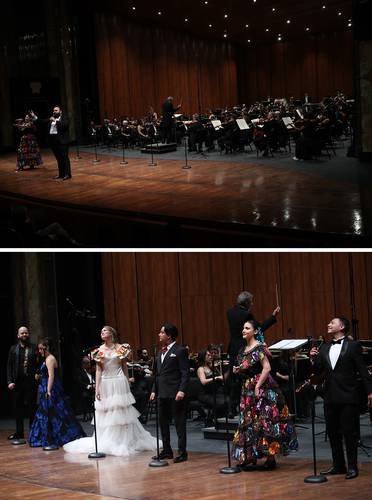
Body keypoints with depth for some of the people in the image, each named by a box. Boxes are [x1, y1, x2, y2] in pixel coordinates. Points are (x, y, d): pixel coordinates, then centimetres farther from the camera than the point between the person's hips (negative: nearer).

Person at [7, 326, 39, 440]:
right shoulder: (13, 349, 9)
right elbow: (9, 366, 6)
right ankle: (19, 433, 15)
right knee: (18, 408, 7)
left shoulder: (34, 348, 3)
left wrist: (37, 374, -13)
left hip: (31, 381, -2)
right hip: (17, 382, 3)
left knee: (31, 408, 2)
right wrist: (10, 381, -2)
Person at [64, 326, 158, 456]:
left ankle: (123, 442, 7)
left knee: (121, 414, -1)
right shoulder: (99, 351, 5)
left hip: (119, 384, -2)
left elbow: (124, 367, 8)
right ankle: (107, 443, 12)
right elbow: (98, 370, 4)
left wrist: (126, 384, 6)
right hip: (105, 385, 2)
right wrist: (97, 388, -3)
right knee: (106, 415, 4)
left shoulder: (120, 348, 3)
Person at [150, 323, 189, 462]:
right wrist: (154, 390, 14)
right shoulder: (161, 352, 16)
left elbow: (185, 373, -12)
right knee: (163, 422, 11)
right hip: (162, 393, 8)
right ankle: (166, 451, 20)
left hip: (175, 394, -8)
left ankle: (182, 452, 2)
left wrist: (182, 390, -20)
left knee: (179, 423, -2)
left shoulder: (180, 351, -7)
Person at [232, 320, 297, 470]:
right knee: (248, 422, 8)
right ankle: (250, 456, 15)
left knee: (264, 422, -7)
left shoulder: (259, 348, -12)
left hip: (262, 390, -8)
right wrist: (238, 370, 3)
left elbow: (267, 368, -20)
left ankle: (270, 457, -2)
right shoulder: (243, 350, 13)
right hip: (247, 390, 8)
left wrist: (258, 386, -20)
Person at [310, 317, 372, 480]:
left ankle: (352, 466, 5)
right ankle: (338, 465, 19)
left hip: (348, 397, -6)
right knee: (333, 432, 9)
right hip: (330, 397, 6)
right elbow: (318, 370, 11)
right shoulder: (324, 348, 14)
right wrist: (313, 359, -9)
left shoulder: (353, 346, -3)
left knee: (349, 432, -2)